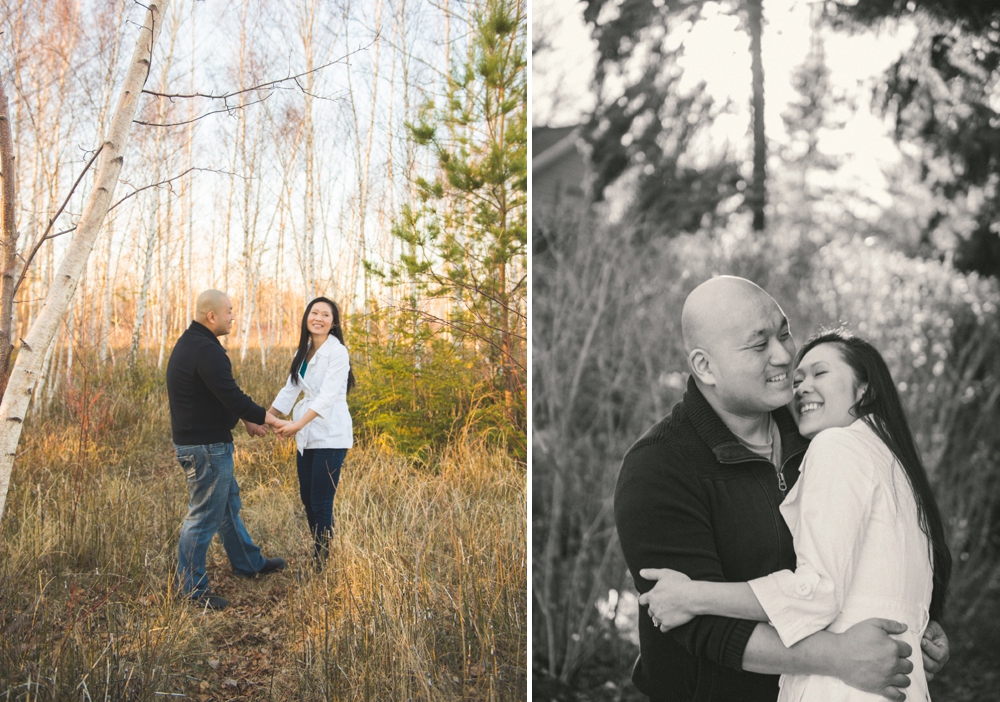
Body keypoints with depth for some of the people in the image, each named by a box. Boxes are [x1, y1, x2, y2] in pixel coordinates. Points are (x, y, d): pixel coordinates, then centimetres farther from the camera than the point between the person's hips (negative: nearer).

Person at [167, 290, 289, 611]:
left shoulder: (191, 343, 12)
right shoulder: (205, 350, -23)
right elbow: (232, 396, -25)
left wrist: (247, 420, 17)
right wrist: (268, 419, -13)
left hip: (199, 441, 11)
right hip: (205, 446, -11)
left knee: (228, 504, 23)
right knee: (205, 515, -2)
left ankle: (249, 563, 38)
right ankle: (191, 588, 8)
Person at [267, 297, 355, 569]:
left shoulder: (337, 352, -13)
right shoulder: (303, 352, 11)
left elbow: (327, 396, -22)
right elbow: (290, 389, 13)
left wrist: (298, 424, -31)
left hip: (330, 437, -8)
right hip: (307, 436, 8)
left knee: (321, 504, -4)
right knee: (307, 499, 12)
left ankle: (323, 564, 7)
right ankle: (318, 555, 25)